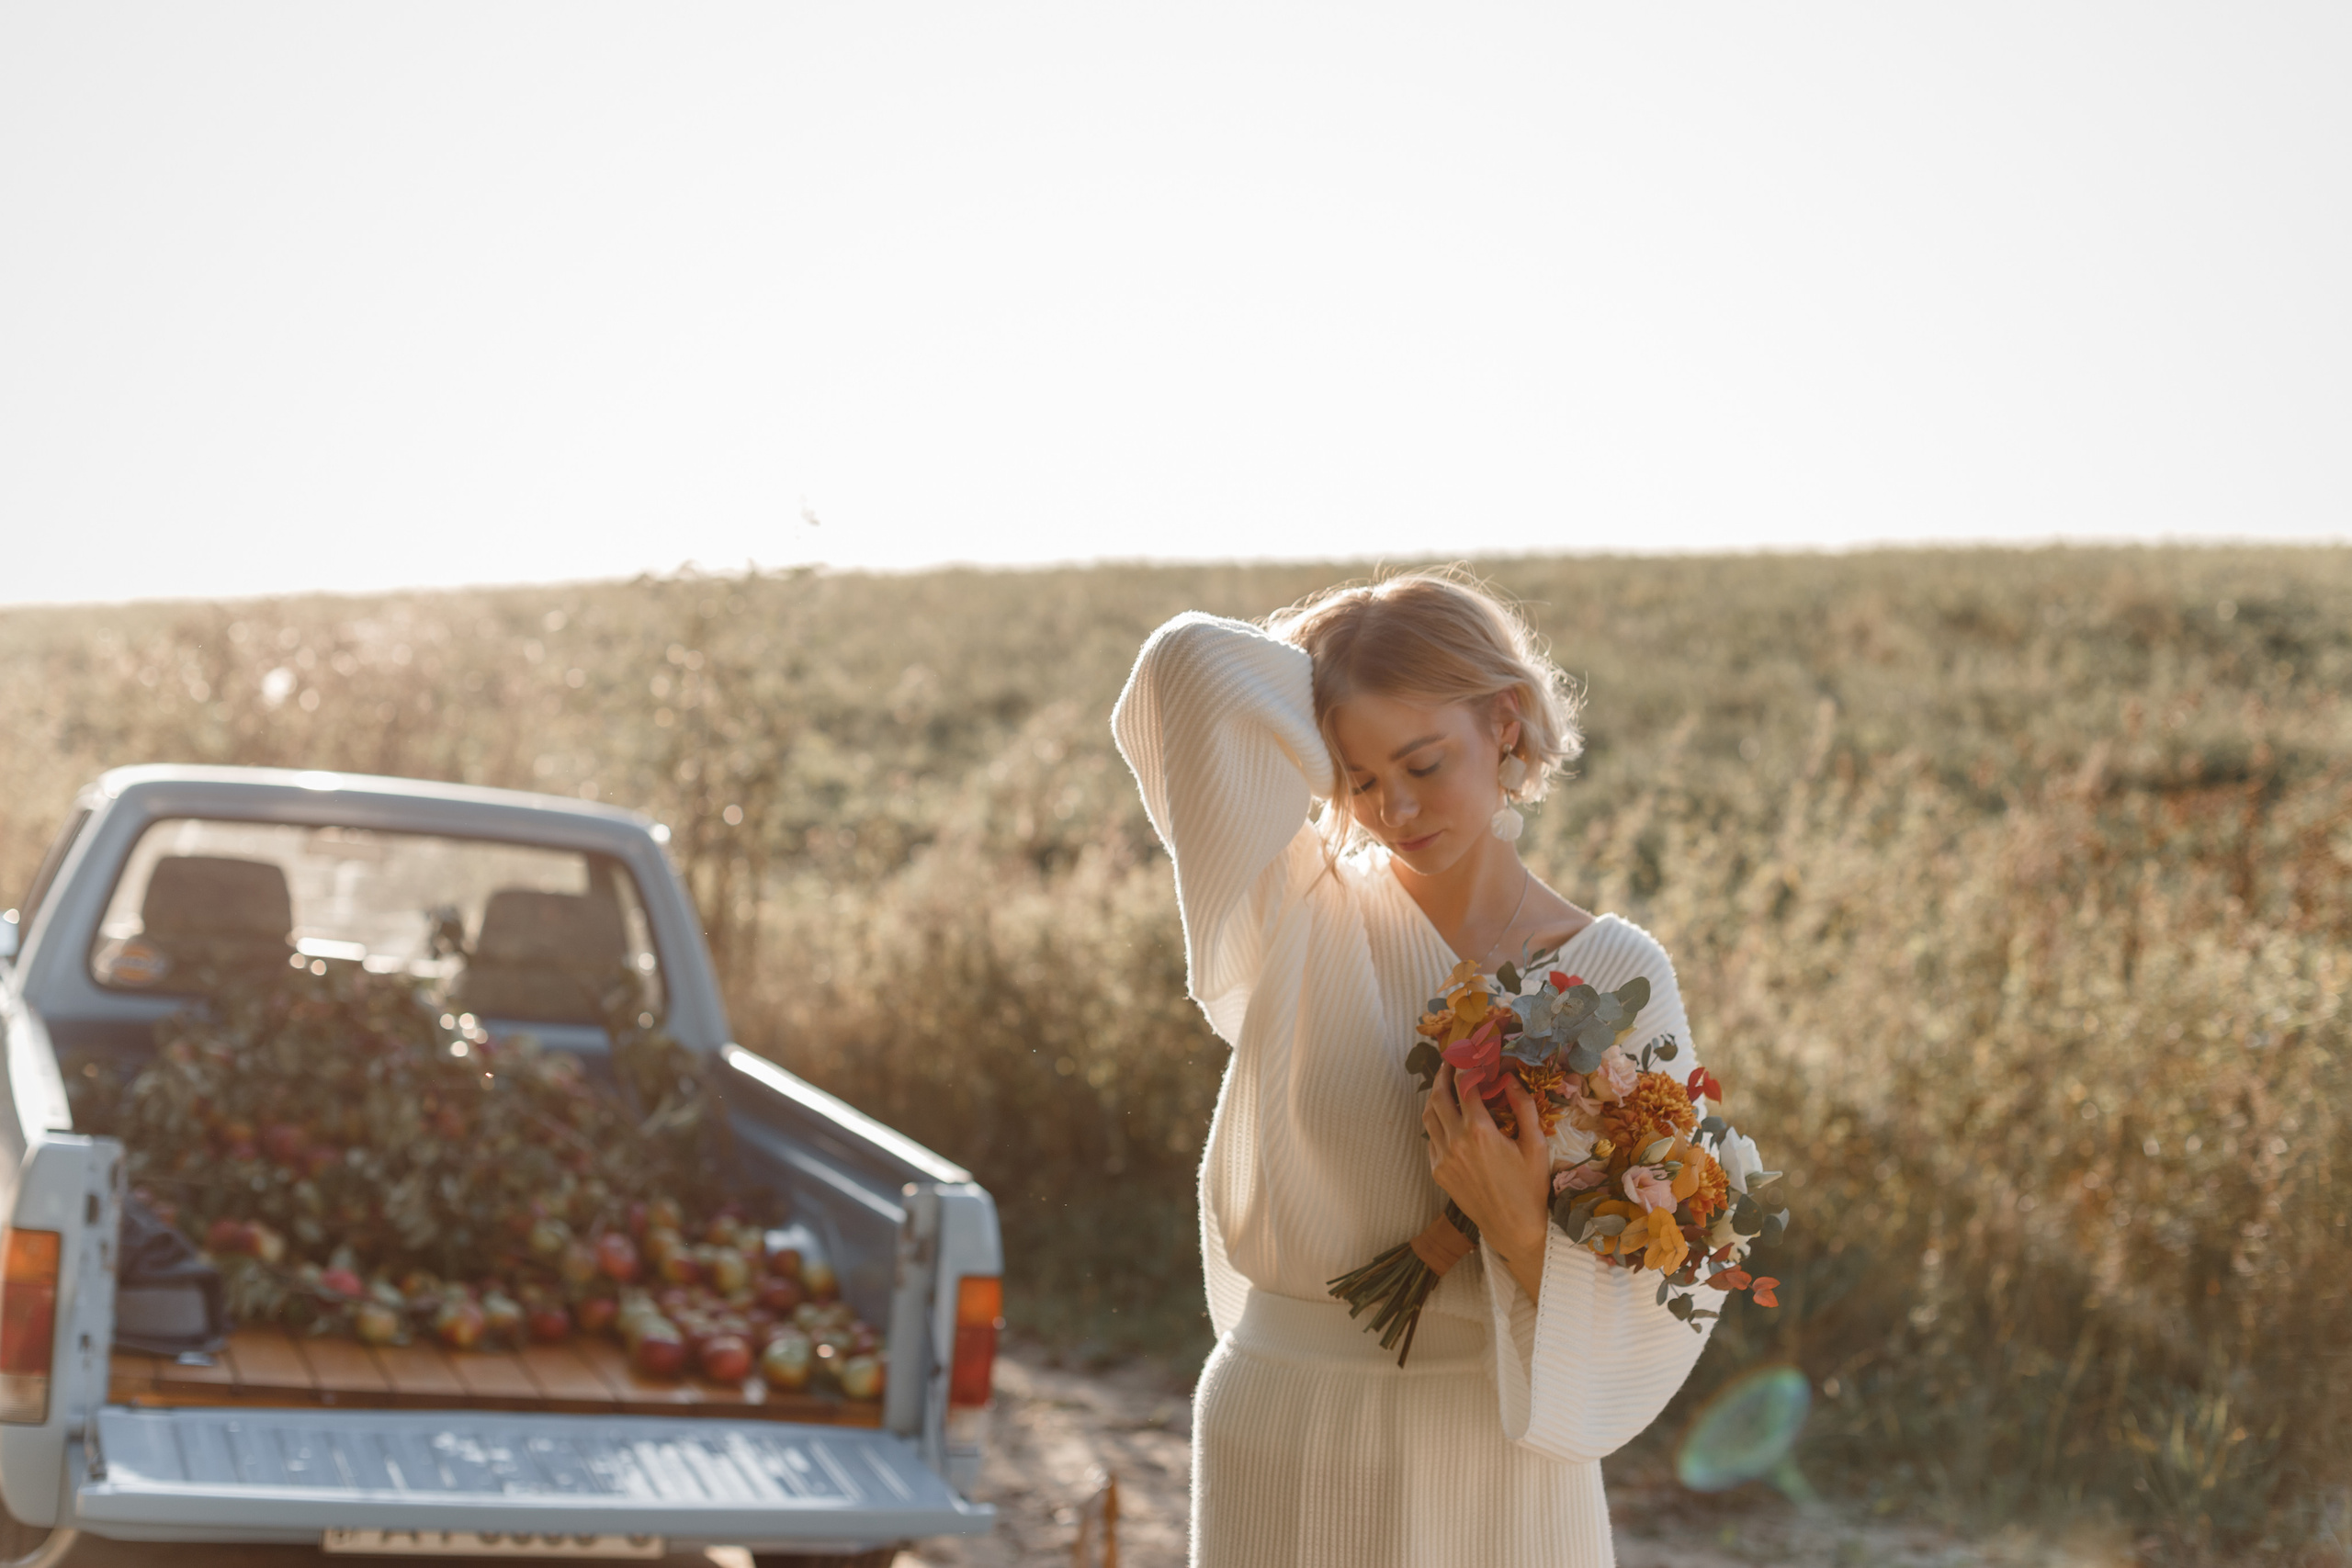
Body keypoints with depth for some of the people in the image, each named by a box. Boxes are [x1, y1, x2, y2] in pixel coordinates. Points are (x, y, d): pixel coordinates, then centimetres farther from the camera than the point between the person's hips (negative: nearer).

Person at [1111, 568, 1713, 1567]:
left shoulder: (1618, 976, -2)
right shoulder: (1303, 922, -5)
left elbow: (1661, 1298, -3)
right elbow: (1190, 666, -18)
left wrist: (1525, 1236, -21)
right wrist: (1321, 720, -2)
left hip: (1501, 1461, 0)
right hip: (1288, 1458, 0)